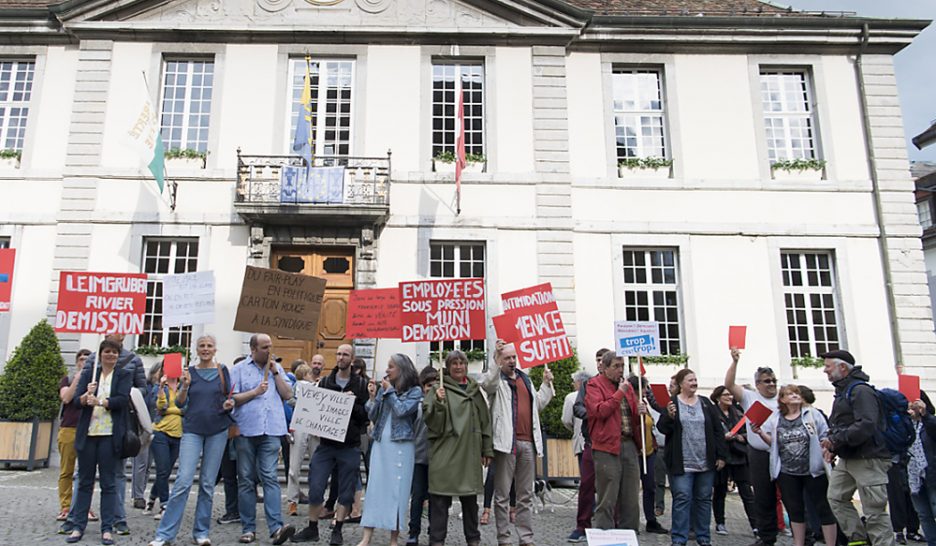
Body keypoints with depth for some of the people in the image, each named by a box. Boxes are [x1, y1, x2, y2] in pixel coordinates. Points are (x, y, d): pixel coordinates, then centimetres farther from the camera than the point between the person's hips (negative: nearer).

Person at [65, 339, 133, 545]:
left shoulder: (124, 375, 5)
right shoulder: (88, 372, 11)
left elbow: (122, 399, -9)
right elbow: (76, 400, 2)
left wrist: (100, 401, -24)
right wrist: (87, 395, -19)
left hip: (110, 434, -2)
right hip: (87, 433, 2)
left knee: (108, 482, 1)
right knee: (84, 481, 8)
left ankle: (107, 528, 5)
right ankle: (78, 526, 16)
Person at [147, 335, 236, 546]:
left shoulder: (223, 371, 4)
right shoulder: (190, 371, 5)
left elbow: (230, 398, 8)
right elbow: (180, 402, 3)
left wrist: (229, 404, -14)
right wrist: (185, 386, -15)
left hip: (217, 430, 0)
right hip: (192, 429, 0)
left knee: (208, 483, 5)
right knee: (183, 481, -9)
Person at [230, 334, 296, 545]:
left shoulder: (277, 368, 14)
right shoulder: (240, 369, 5)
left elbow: (287, 395, 6)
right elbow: (231, 399, -2)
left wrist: (276, 373, -1)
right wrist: (256, 391, -10)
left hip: (271, 431, 1)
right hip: (246, 430, -1)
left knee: (270, 478, -6)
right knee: (246, 480, 6)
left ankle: (276, 527, -13)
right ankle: (248, 528, 13)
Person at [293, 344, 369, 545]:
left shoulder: (361, 384, 0)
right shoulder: (324, 382, 8)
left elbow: (367, 414, -5)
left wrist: (352, 405, -20)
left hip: (350, 446, -2)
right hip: (326, 443, 2)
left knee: (346, 492, 5)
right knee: (315, 488, 1)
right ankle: (312, 529, 18)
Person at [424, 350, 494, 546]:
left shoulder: (475, 390, 12)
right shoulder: (439, 389, 1)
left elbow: (485, 421, 15)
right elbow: (427, 416, -7)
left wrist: (487, 450, 12)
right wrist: (437, 402, -25)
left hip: (470, 452, 4)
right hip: (444, 451, -3)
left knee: (470, 497, 12)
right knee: (440, 497, -1)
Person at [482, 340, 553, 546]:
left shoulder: (525, 379, 20)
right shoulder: (496, 379, 1)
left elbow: (537, 404, 26)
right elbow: (488, 384, -25)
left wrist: (546, 384, 16)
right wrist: (497, 363, -37)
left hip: (528, 442, 6)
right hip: (506, 442, -6)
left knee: (526, 495, 11)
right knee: (502, 495, 2)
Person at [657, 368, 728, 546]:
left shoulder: (706, 403, 9)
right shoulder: (671, 403, -2)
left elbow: (718, 430, 9)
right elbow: (663, 429, -5)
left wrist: (721, 455, 3)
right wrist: (669, 416, -25)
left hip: (706, 462, 4)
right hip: (682, 463, -4)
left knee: (704, 499, 11)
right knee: (682, 499, -4)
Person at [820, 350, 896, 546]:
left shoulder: (860, 390, -14)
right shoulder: (843, 391, 17)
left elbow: (866, 425, -26)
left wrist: (835, 440, -22)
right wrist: (832, 447, 10)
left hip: (868, 459, -10)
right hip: (847, 459, 10)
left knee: (874, 511, -4)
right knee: (836, 498, 10)